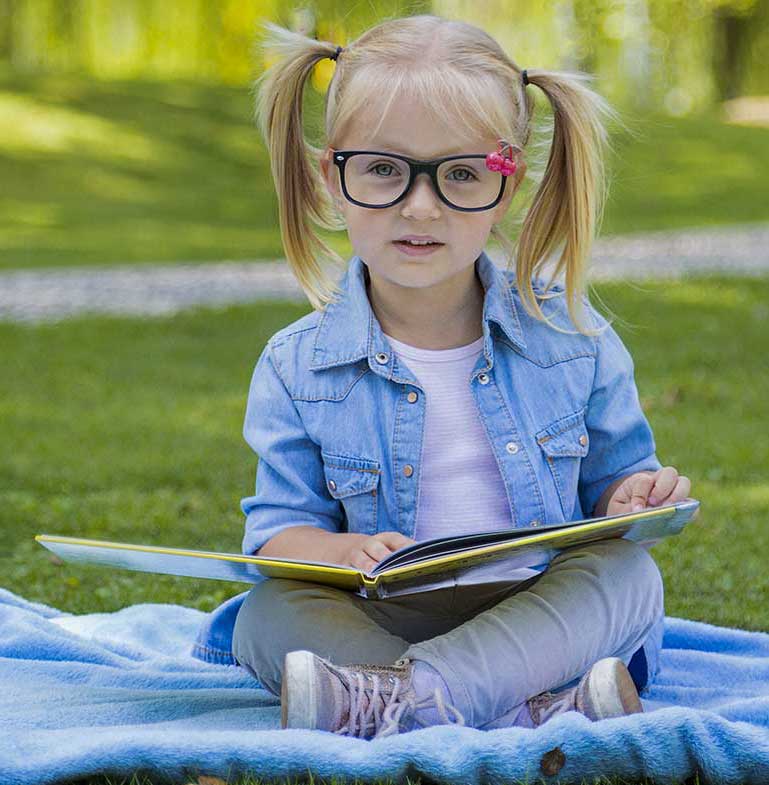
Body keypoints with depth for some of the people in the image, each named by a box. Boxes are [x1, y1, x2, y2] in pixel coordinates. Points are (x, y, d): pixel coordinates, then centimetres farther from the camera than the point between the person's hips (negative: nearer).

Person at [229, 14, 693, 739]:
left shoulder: (569, 334, 2)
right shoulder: (297, 367, 0)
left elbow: (611, 473, 14)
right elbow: (280, 528, 1)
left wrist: (630, 498, -12)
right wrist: (348, 552, -23)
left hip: (542, 622, 1)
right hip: (382, 621, 0)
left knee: (627, 572, -29)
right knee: (268, 613, -28)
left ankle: (398, 700, -45)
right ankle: (535, 710, -39)